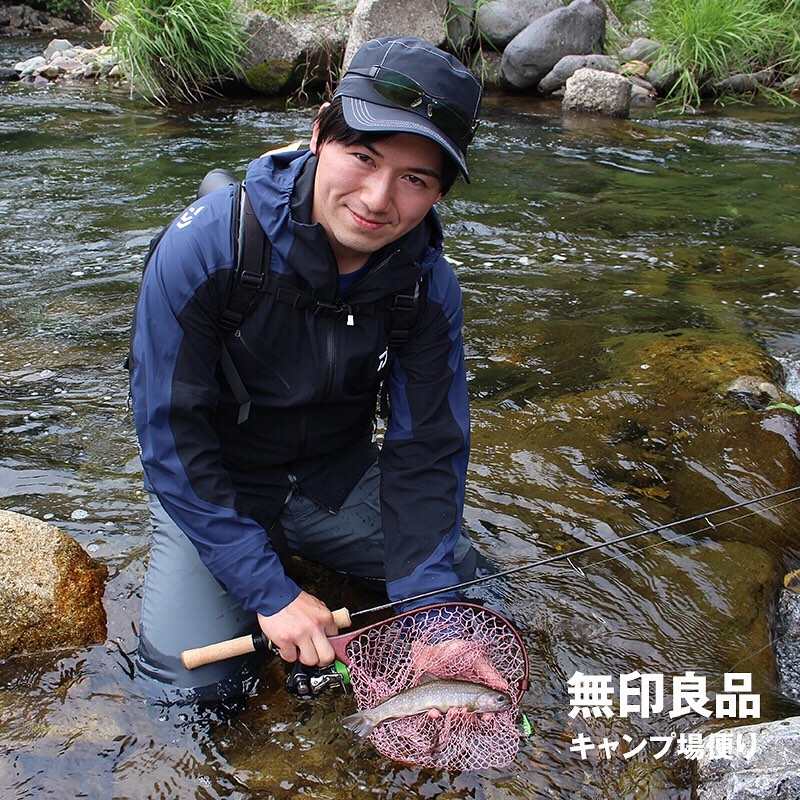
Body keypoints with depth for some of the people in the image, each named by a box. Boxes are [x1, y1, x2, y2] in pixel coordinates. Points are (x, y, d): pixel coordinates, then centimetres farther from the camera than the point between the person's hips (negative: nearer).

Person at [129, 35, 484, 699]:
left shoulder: (430, 285, -17)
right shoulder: (205, 245, -27)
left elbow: (427, 451, -14)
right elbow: (171, 434, -24)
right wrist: (270, 594, -26)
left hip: (339, 478, 3)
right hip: (212, 489, -2)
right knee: (193, 678, -18)